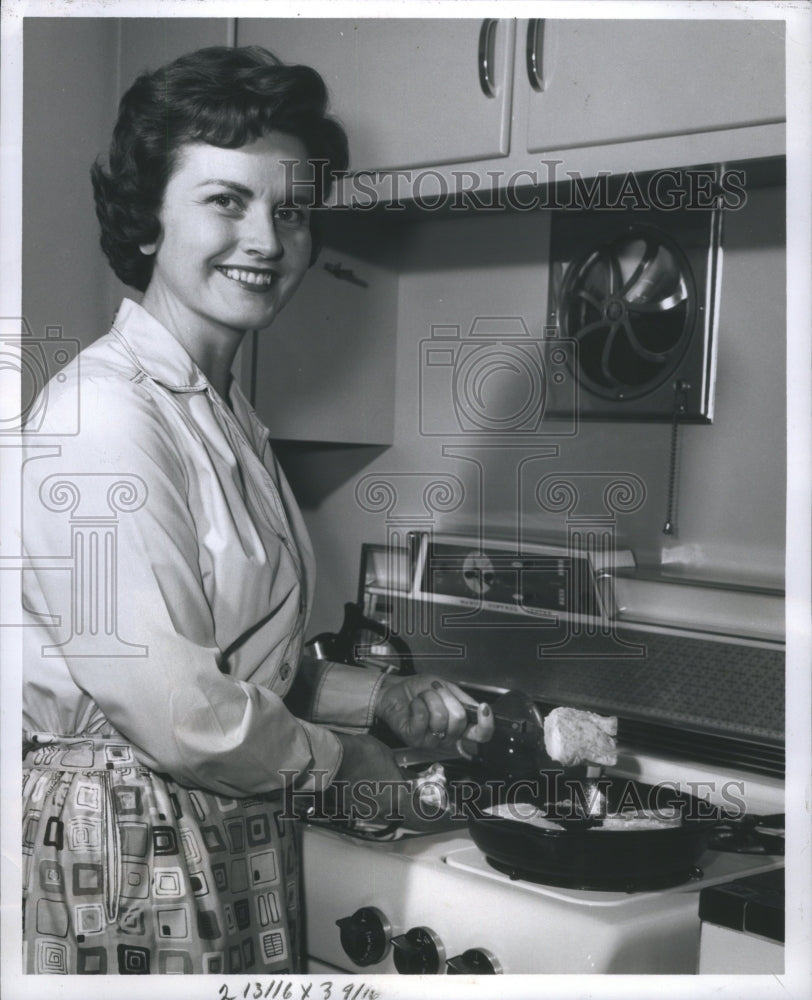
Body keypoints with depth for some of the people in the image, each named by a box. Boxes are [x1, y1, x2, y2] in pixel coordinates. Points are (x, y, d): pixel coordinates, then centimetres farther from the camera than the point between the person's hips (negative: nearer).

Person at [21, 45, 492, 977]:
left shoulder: (223, 412, 10)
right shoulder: (105, 412, -20)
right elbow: (178, 712, -24)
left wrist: (385, 697, 4)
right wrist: (348, 760, -8)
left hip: (233, 845, 9)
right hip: (127, 855, -9)